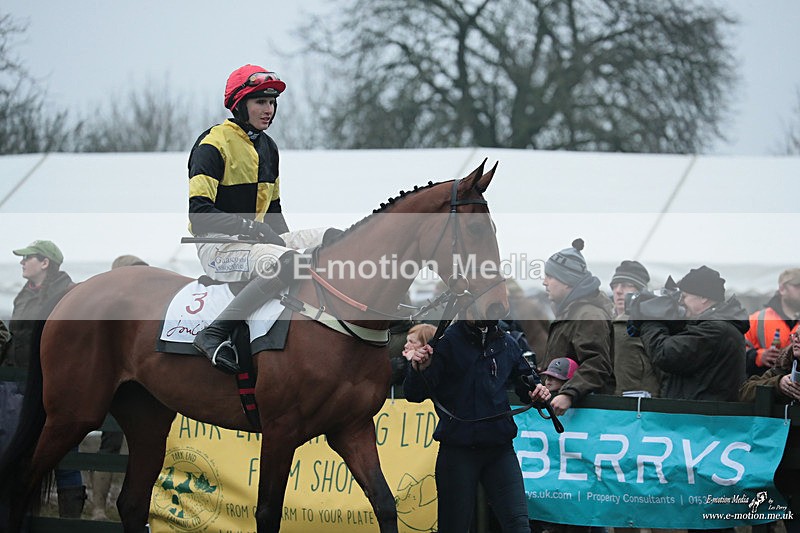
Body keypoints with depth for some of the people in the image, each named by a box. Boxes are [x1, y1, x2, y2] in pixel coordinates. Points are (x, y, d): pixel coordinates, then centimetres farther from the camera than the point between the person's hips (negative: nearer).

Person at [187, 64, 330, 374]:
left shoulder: (267, 147, 16)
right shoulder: (213, 145, -10)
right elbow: (200, 212, -18)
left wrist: (284, 240, 6)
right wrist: (251, 228, -22)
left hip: (258, 240, 8)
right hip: (218, 248, -8)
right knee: (285, 262, -37)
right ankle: (214, 334, -36)